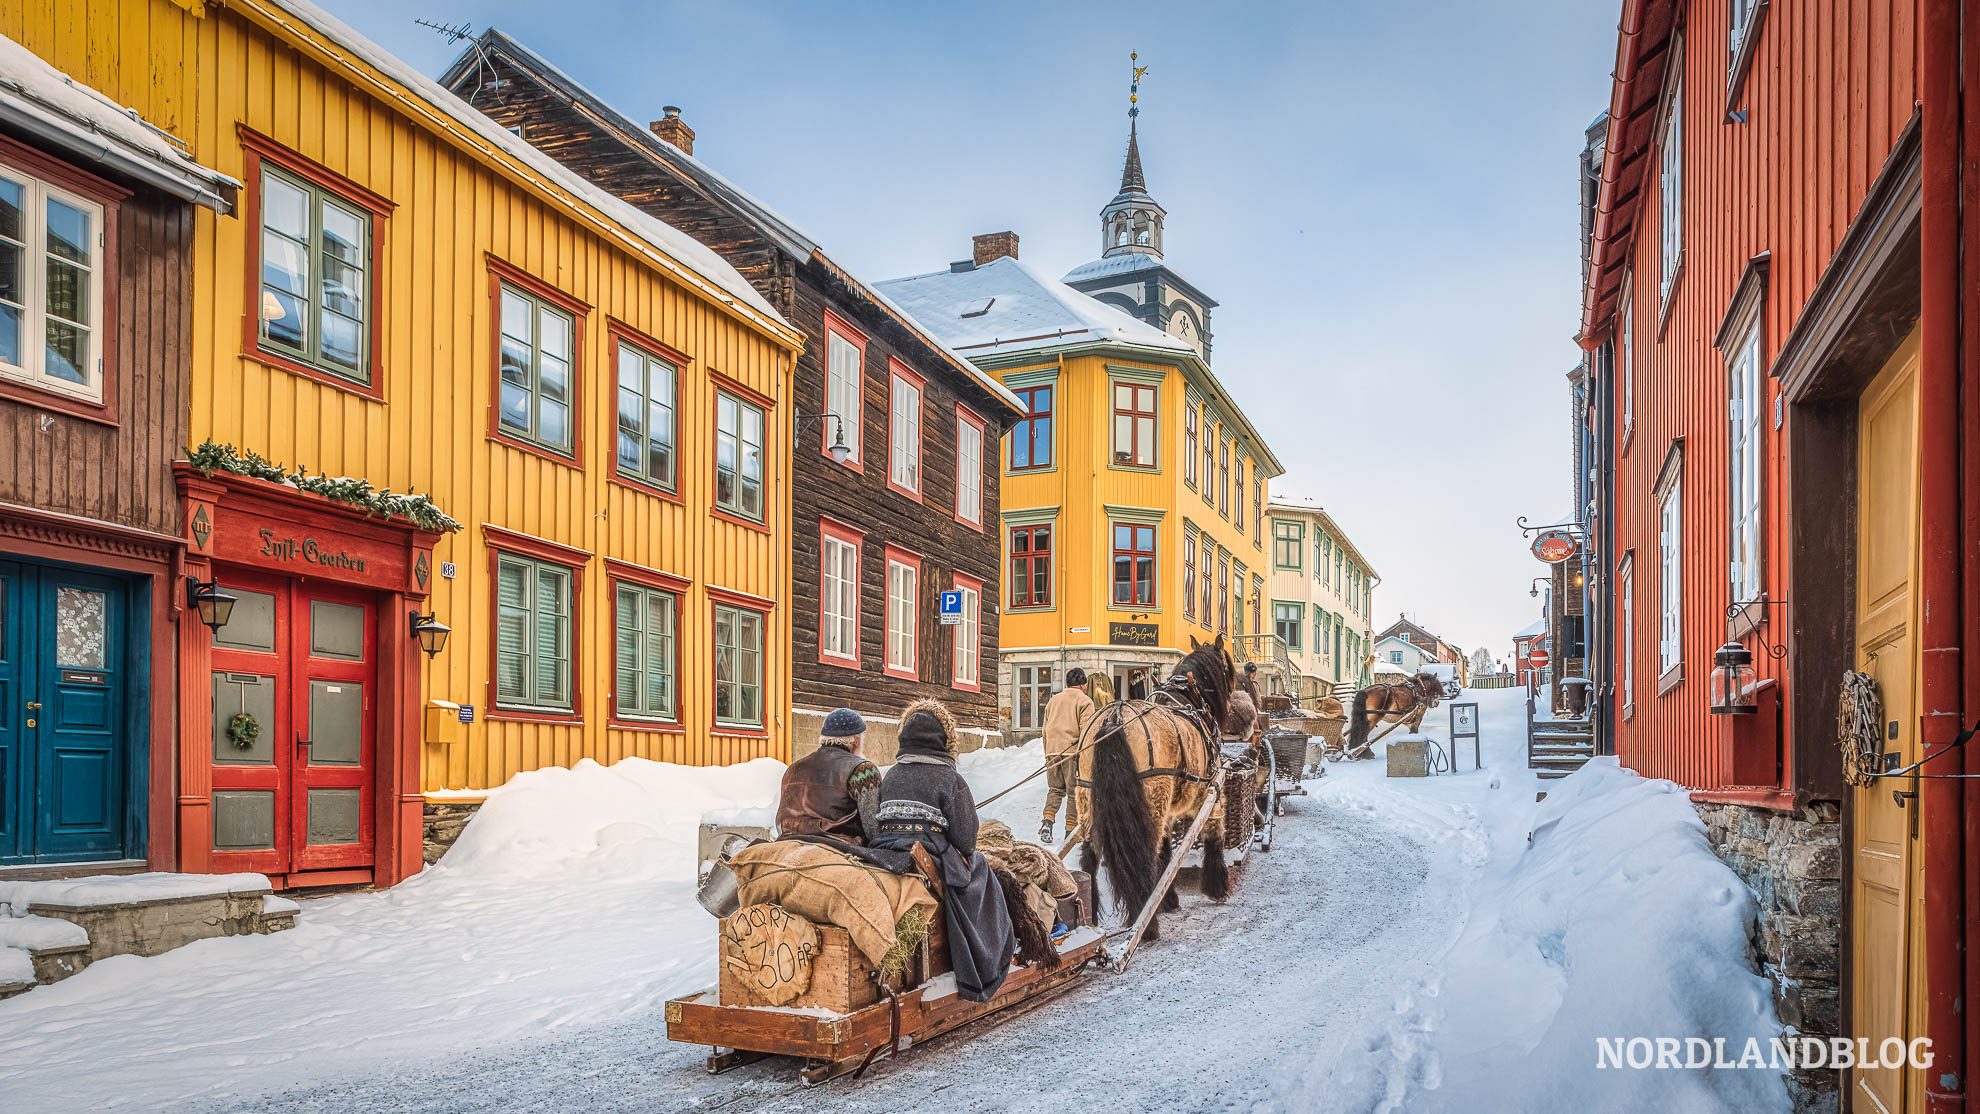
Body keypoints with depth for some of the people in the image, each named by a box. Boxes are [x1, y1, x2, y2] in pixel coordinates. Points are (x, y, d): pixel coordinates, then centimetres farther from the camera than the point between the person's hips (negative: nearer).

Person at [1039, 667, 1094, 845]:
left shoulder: (1053, 700, 18)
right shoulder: (1084, 701, 0)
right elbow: (1086, 730, -10)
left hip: (1052, 750, 5)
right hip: (1073, 751, -5)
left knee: (1055, 789, 13)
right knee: (1074, 792, 4)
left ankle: (1047, 822, -7)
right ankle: (1071, 829, 4)